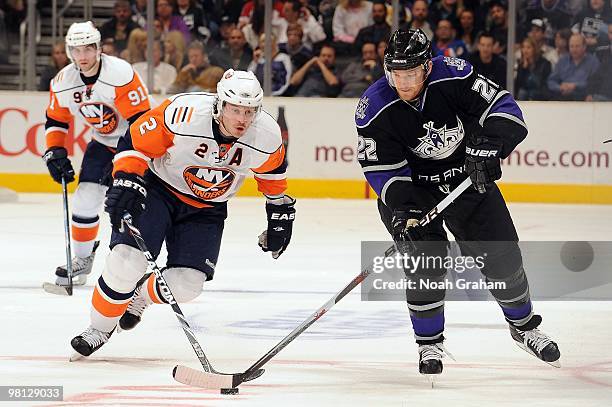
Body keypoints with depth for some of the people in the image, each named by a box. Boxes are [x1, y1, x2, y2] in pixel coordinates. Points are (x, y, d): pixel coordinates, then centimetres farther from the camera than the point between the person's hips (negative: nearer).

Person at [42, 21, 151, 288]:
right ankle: (82, 259, 16)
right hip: (102, 143, 5)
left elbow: (141, 119, -27)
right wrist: (55, 153, -4)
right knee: (85, 200, -2)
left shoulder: (121, 74, -28)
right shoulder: (63, 82, -8)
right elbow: (56, 121, 8)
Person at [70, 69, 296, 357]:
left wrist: (280, 212, 10)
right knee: (127, 260, -22)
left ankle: (140, 296, 26)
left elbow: (273, 171, 4)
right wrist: (125, 181, -30)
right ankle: (100, 328, 2)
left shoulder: (267, 136, -19)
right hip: (159, 189, -3)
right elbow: (136, 142, -19)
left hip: (206, 208, 3)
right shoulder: (182, 114, -31)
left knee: (186, 285, -9)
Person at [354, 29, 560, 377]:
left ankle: (524, 325, 29)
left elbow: (504, 109, -21)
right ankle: (430, 343, 4)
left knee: (502, 256, 3)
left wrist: (488, 146, -37)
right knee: (426, 259, -17)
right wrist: (401, 208, -30)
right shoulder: (375, 110, -22)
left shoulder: (454, 77, -23)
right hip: (412, 186, -1)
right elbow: (382, 167, -18)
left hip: (468, 176, 1)